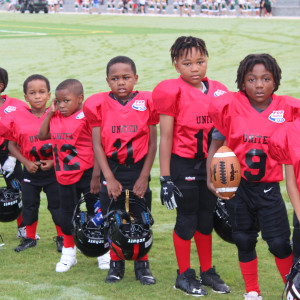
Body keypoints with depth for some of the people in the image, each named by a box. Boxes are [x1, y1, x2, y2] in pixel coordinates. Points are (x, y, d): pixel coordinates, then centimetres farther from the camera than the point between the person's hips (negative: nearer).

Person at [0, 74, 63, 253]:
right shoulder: (18, 118, -4)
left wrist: (54, 161, -15)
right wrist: (26, 162, -9)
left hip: (53, 170, -2)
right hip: (31, 170, 2)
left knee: (57, 205, 7)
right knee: (29, 205, 11)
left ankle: (61, 238, 24)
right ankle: (30, 238, 28)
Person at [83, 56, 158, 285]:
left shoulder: (147, 102, -3)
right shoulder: (99, 104, -3)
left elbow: (152, 143, 0)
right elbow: (97, 145, -3)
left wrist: (144, 176, -5)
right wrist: (109, 178, -9)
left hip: (138, 169, 0)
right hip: (112, 170, 0)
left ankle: (142, 265, 18)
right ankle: (116, 265, 21)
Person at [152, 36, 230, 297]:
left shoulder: (217, 91, 3)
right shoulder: (173, 92, -12)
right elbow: (166, 137, -9)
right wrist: (165, 178, -11)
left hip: (210, 165, 5)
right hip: (183, 165, -5)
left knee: (207, 218, 14)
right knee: (187, 219, 4)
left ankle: (207, 272, 28)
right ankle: (184, 275, 18)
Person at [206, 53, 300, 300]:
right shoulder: (231, 107, -6)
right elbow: (216, 143, 2)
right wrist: (211, 178, -3)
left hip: (269, 188, -1)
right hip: (237, 187, 1)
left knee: (279, 242, -4)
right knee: (244, 241, 11)